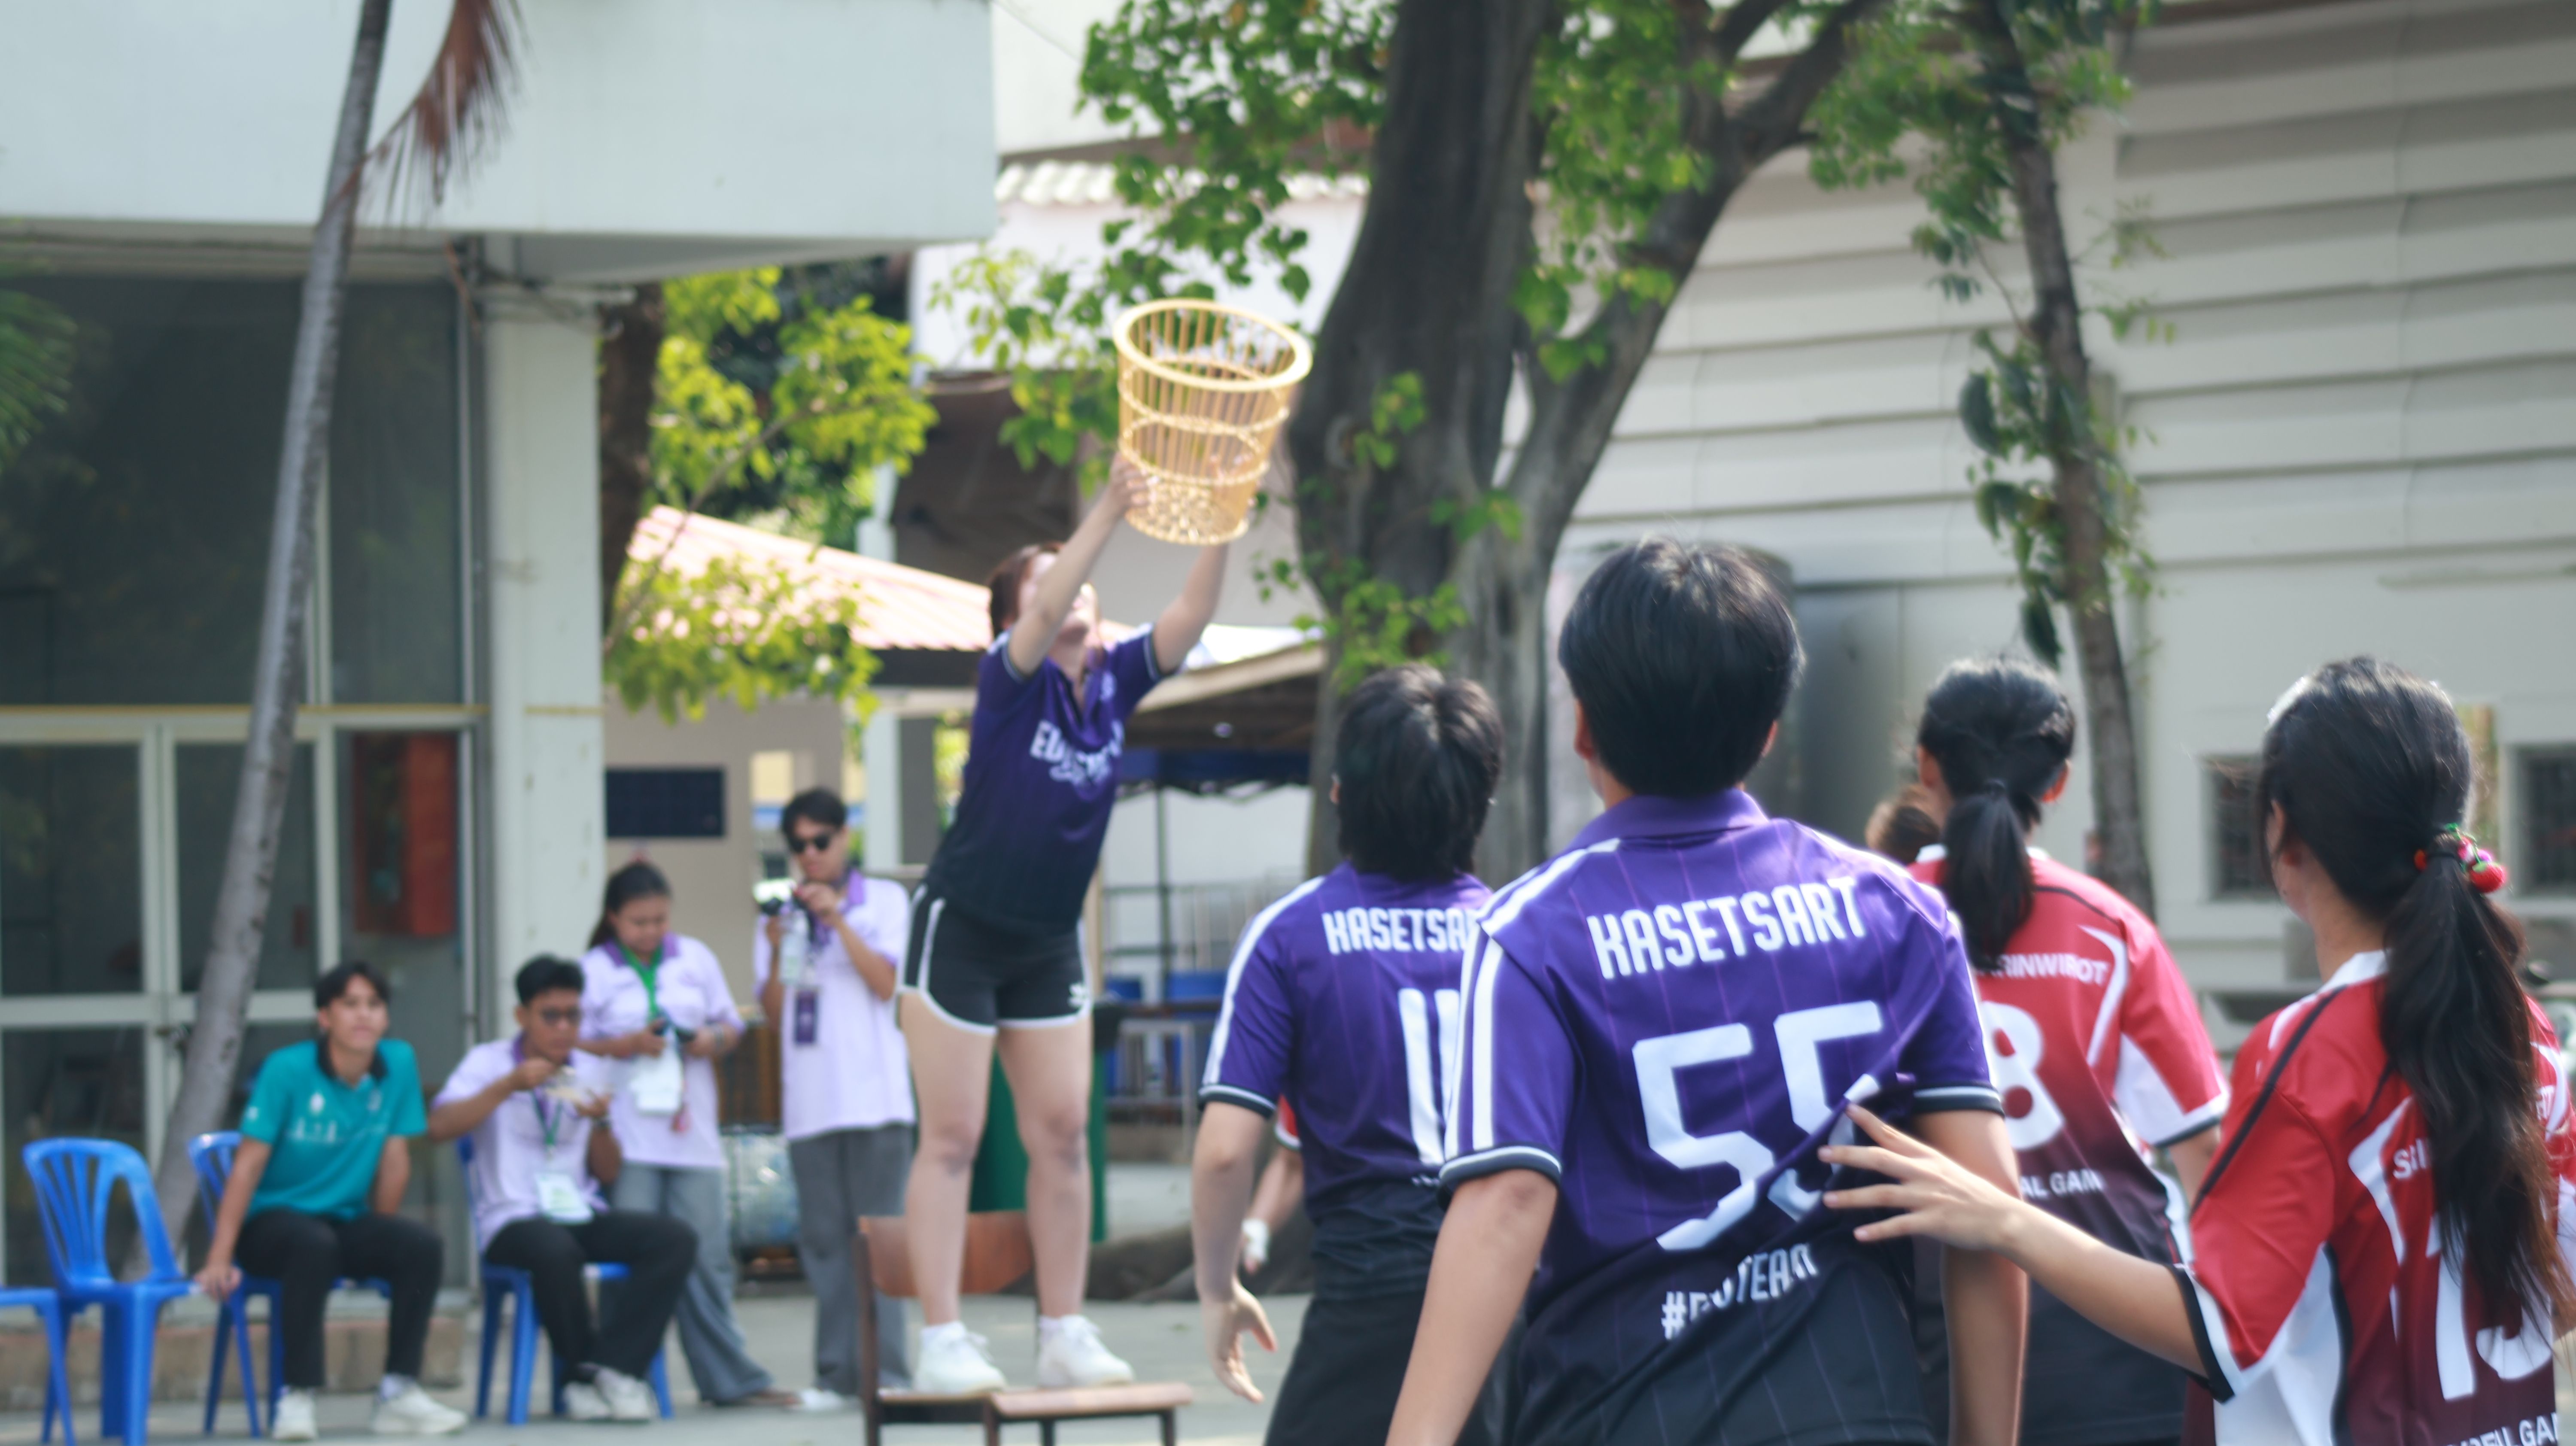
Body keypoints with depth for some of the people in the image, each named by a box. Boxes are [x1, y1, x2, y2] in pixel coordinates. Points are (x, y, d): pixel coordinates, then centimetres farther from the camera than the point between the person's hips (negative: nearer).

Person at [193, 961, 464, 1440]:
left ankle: (398, 1392, -16)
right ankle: (297, 1397, -29)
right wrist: (219, 1259, -17)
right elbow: (248, 1165, -14)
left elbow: (395, 1157, 4)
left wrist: (381, 1235, 3)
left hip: (346, 1221, 4)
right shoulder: (286, 1070, -13)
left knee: (423, 1246, -24)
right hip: (274, 1218, -4)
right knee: (315, 1245, -38)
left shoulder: (399, 1064, -2)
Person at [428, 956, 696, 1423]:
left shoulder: (590, 1073, 16)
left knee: (677, 1239, -22)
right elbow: (439, 1126, -14)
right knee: (556, 1251, -41)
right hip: (512, 1221, -5)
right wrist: (509, 1086, -21)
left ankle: (608, 1372, -25)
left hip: (581, 1214, 5)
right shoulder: (488, 1062, 3)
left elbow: (608, 1172, 14)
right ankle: (590, 1374, -18)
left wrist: (600, 1122, -6)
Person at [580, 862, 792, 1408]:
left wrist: (713, 1041, -3)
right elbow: (575, 1044, 0)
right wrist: (626, 1045, -14)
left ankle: (730, 1378, 8)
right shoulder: (594, 970, 4)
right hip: (628, 1138, -3)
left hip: (692, 1131, 3)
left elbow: (732, 1025, 18)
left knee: (708, 1259, 3)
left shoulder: (695, 959, 13)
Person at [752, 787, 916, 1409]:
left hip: (875, 1096, -3)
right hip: (809, 1101, 3)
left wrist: (838, 920, -11)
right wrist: (777, 954, -7)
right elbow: (774, 1015, 10)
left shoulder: (884, 901, 7)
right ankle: (838, 1375, 4)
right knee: (823, 1239, 2)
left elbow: (887, 983, -4)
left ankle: (884, 1372, -7)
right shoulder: (781, 918, 14)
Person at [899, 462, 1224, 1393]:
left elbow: (1190, 618, -13)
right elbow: (1048, 616, -34)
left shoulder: (1114, 681, 0)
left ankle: (1065, 1336, 7)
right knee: (953, 1138, -4)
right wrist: (1109, 513, -46)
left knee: (1063, 1135, 3)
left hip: (1049, 945, 6)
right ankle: (941, 1343, -5)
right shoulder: (1011, 678, -14)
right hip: (962, 928, -6)